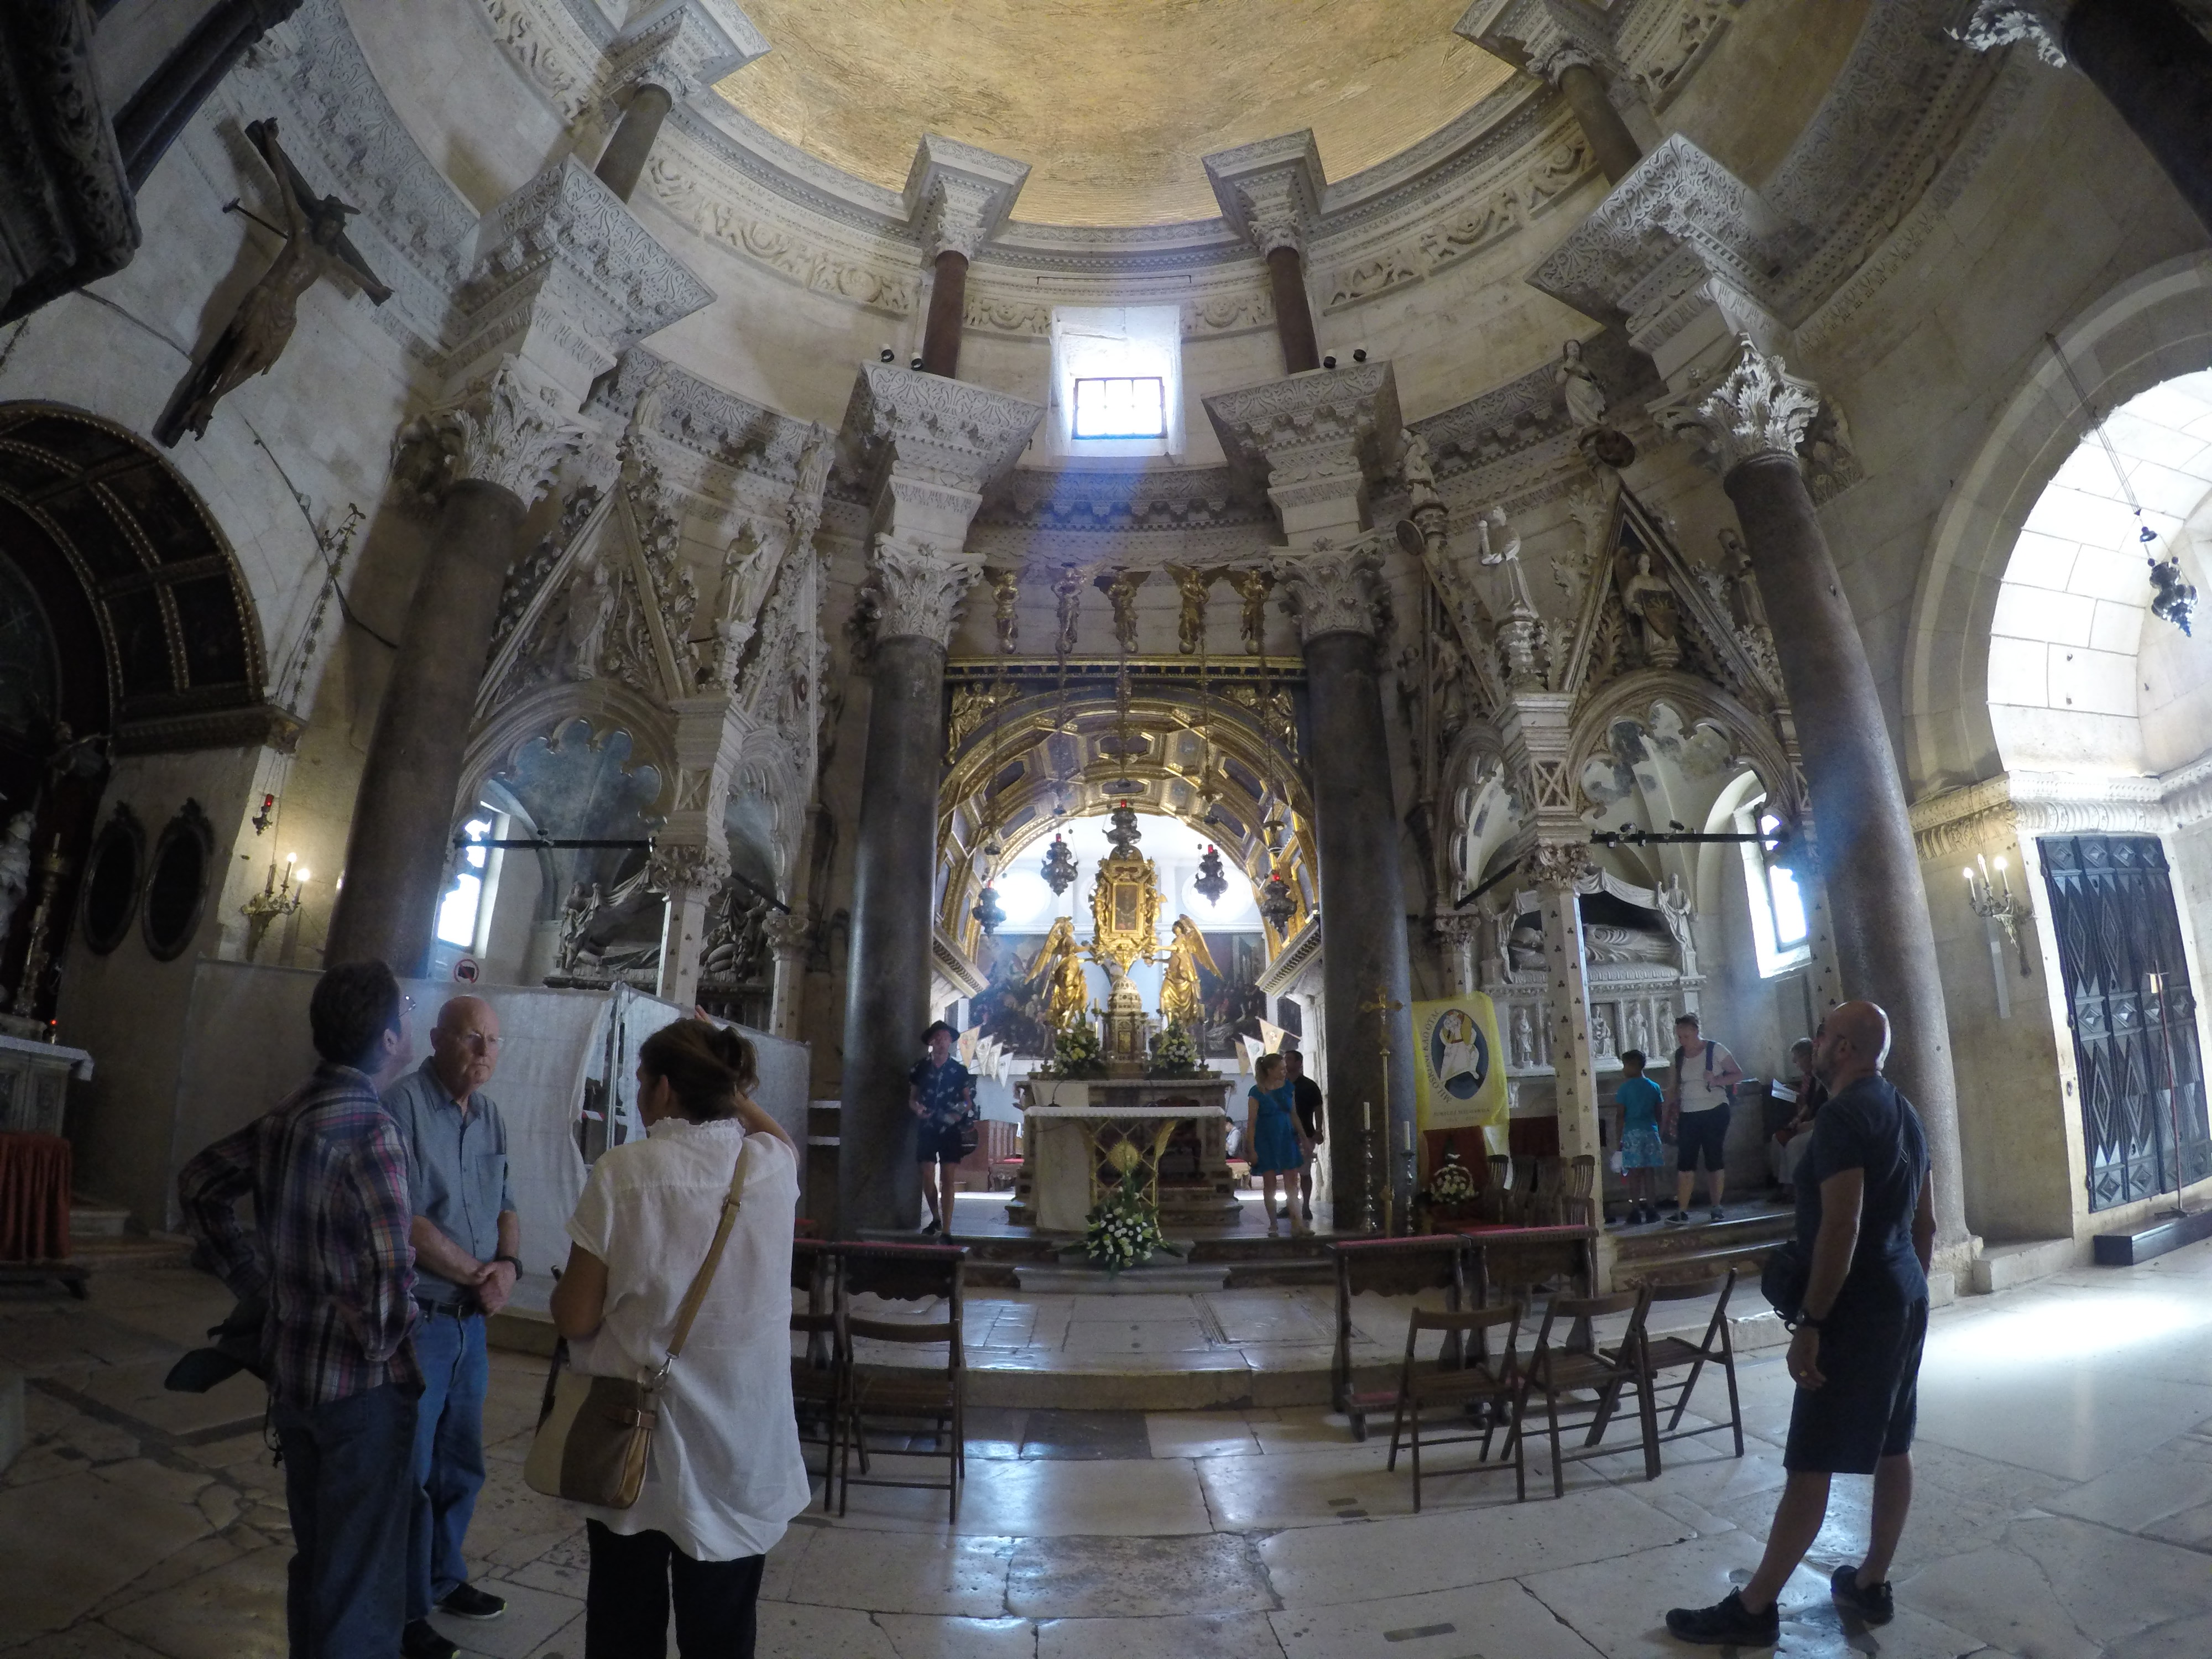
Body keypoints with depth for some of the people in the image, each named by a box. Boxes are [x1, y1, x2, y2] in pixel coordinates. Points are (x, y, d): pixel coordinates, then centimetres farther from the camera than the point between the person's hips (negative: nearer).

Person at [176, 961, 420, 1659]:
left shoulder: (290, 1113, 1)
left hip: (291, 1372, 8)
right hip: (362, 1385, -8)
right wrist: (380, 1341, -10)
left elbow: (198, 1185, 16)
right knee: (361, 1578, 8)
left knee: (315, 1558, 25)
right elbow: (389, 1269, -31)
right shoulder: (369, 1129, -26)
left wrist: (255, 1278, 16)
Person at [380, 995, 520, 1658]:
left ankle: (443, 1579, 40)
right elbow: (403, 1221, -22)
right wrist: (477, 1274, -14)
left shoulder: (492, 1118, 5)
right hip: (415, 1320, -7)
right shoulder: (403, 1105, -19)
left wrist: (509, 1266, -9)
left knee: (461, 1465, 20)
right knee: (409, 1472, 8)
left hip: (472, 1320, 7)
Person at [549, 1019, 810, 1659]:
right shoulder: (775, 1166, -7)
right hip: (741, 1449, 2)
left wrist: (563, 1291, 11)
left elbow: (575, 1318, -9)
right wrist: (729, 1088, 18)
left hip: (636, 1442, -2)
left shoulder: (624, 1170, -15)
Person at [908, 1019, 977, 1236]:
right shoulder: (920, 1067, 2)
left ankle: (946, 1231, -7)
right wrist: (918, 1109, -14)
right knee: (927, 1176, 7)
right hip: (927, 1129, 2)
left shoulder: (959, 1070, 0)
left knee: (947, 1179, -7)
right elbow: (912, 1099, 8)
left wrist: (961, 1112, -17)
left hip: (951, 1130, -2)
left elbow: (969, 1100, 5)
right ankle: (936, 1218, 31)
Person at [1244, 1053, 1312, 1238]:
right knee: (1269, 1184, 4)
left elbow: (1294, 1115, 12)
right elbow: (1251, 1123, -9)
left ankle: (1297, 1222, -2)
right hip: (1266, 1141, -4)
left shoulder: (1287, 1088, 3)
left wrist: (1305, 1139, 11)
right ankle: (1273, 1225, 14)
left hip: (1287, 1139, 4)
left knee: (1291, 1183, -1)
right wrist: (1251, 1149, -13)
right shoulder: (1257, 1092, -10)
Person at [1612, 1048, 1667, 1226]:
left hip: (1632, 1133, -4)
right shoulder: (1654, 1087, 7)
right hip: (1651, 1132, 4)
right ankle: (1651, 1211, 11)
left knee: (1634, 1175, -2)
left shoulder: (1625, 1088, -5)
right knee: (1650, 1173, 8)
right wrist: (1658, 1134, 20)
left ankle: (1635, 1213, -3)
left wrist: (1618, 1139, -2)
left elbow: (1620, 1116, -7)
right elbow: (1658, 1114, 10)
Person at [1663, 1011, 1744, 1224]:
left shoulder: (1714, 1050, -3)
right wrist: (1671, 1110, 4)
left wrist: (1717, 1080, -18)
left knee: (1715, 1160, 2)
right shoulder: (1678, 1056, 10)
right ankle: (1682, 1211, -3)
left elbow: (1738, 1074, -2)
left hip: (1715, 1112, -3)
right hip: (1688, 1115, 3)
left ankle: (1717, 1208, 14)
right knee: (1684, 1162, -3)